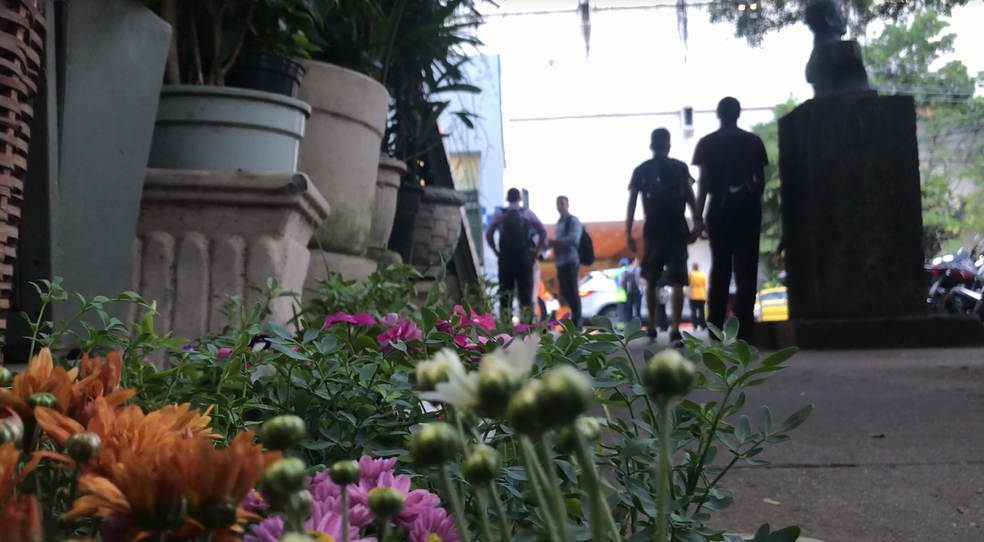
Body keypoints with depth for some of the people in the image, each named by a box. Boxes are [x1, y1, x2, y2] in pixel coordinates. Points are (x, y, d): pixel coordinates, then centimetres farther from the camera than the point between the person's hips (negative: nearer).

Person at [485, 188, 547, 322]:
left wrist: (496, 250, 7)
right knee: (526, 292, 3)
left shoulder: (498, 214, 4)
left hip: (505, 257, 0)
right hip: (524, 257, 0)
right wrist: (536, 250, 8)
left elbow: (488, 234, -2)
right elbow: (543, 232, 2)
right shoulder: (528, 213, 4)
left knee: (505, 294, 3)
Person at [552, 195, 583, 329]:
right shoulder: (559, 222, 21)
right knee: (565, 293, 10)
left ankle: (576, 324, -10)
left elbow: (573, 239, -18)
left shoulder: (573, 220, -4)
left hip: (570, 261, -9)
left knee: (572, 293, -10)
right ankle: (574, 322, 18)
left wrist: (554, 242, -19)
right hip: (560, 262, 9)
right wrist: (552, 244, 5)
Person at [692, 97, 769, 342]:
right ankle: (744, 328, -6)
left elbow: (704, 181, -5)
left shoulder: (707, 143, 1)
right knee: (746, 268, 0)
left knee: (720, 267, 6)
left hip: (720, 208, 0)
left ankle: (716, 326, 3)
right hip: (747, 206, 0)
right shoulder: (754, 141, 6)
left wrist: (698, 215, -4)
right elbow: (760, 179, 6)